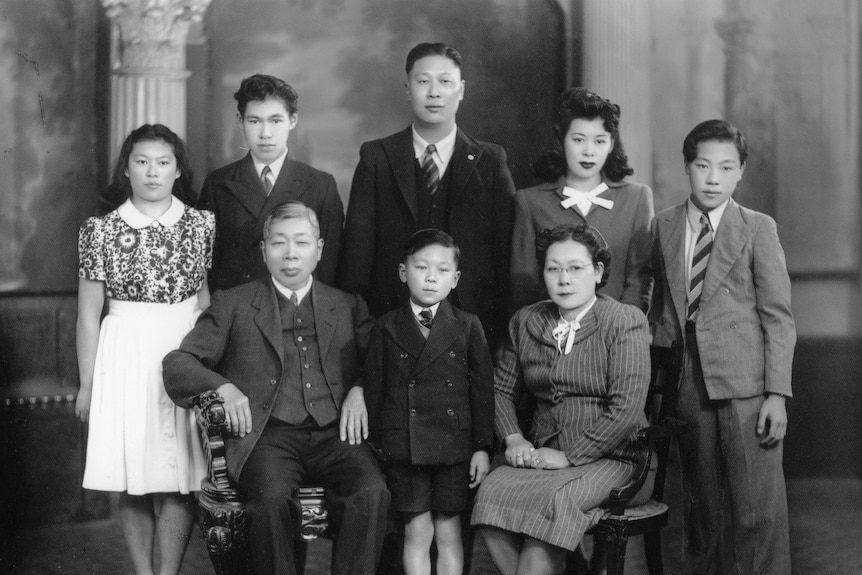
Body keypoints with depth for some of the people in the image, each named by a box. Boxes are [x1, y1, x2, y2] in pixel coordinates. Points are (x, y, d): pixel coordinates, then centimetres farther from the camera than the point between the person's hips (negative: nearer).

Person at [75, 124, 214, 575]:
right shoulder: (101, 231, 0)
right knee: (133, 478, 4)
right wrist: (87, 385, 4)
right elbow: (88, 315, 3)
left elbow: (214, 302, 6)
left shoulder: (204, 225, 2)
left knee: (178, 479, -1)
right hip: (125, 356, 0)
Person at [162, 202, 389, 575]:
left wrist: (359, 390, -2)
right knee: (273, 498, -34)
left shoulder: (348, 307, 22)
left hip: (334, 433, 2)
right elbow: (177, 364, 10)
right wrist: (223, 387, -9)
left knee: (372, 493, -29)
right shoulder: (233, 304, 15)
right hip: (267, 435, -2)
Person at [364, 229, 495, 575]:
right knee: (416, 533, 2)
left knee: (448, 533, 5)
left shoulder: (467, 327, 5)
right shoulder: (387, 329, 6)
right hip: (402, 447, 0)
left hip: (454, 446, 0)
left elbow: (483, 390, 4)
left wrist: (482, 447, -1)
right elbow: (373, 389, 7)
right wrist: (374, 445, 3)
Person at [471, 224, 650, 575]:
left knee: (548, 501, -33)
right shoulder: (525, 322, 13)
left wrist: (569, 455, -15)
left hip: (607, 457, -4)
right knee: (491, 492, -26)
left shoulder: (626, 322, -4)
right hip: (541, 453, 4)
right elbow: (501, 389, 19)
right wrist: (514, 439, 0)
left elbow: (627, 409, -12)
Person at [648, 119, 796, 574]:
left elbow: (778, 317, 0)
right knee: (701, 510, 9)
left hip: (745, 387, -3)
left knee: (759, 511, -6)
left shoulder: (758, 229, 2)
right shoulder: (664, 227, 12)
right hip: (689, 388, 3)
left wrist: (777, 394, -8)